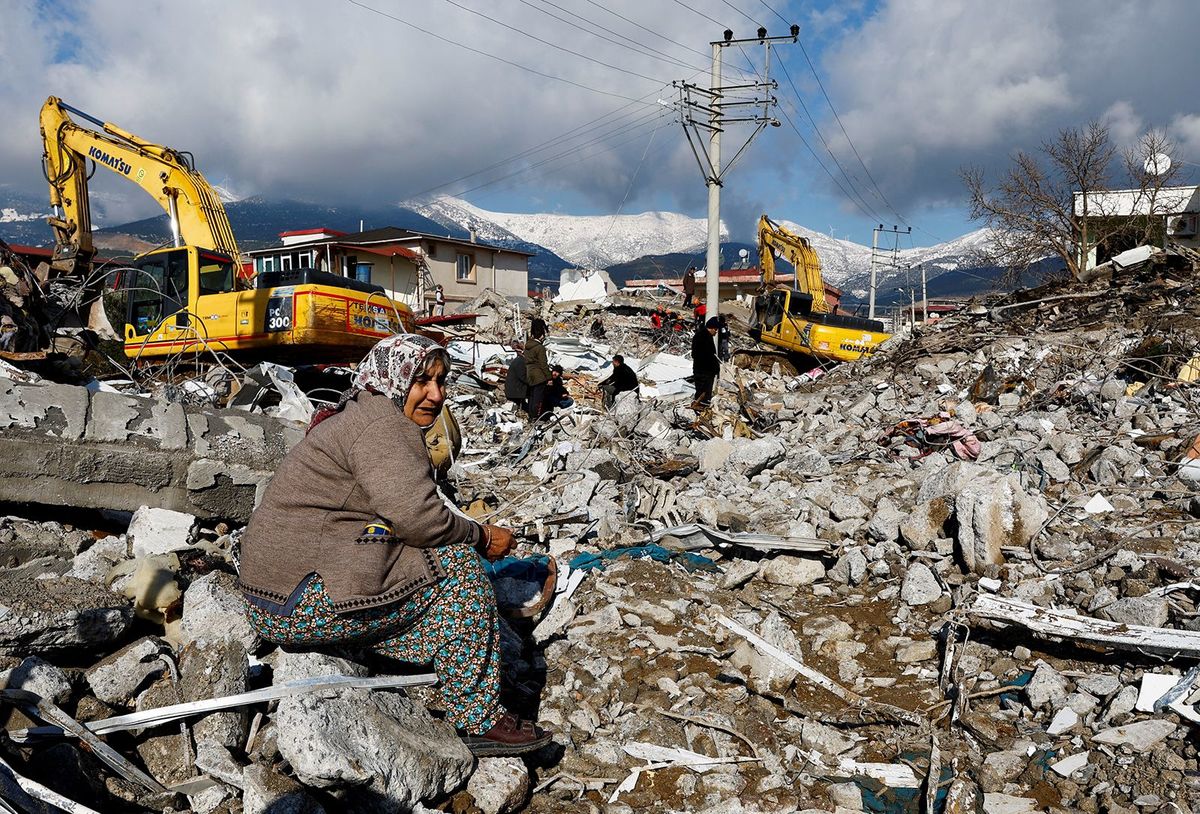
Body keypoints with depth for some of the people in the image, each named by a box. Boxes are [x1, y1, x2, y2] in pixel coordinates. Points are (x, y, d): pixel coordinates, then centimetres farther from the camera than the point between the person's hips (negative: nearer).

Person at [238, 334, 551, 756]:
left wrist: (469, 531, 4)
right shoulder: (381, 423, -13)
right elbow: (418, 518, -23)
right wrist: (482, 537, -6)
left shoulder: (360, 418, 20)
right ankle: (479, 721, -3)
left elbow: (401, 516, 18)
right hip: (306, 602, -10)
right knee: (457, 565, -9)